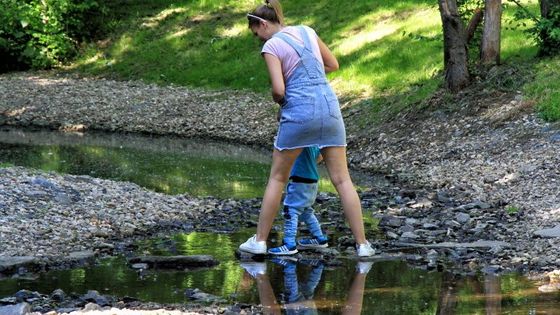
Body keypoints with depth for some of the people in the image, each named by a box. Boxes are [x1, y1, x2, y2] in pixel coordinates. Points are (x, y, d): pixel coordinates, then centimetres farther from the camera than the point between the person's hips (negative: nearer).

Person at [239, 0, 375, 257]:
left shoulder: (271, 46, -2)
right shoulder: (307, 31, 15)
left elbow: (278, 90, -10)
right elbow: (333, 64, 26)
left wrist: (277, 99, 12)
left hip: (299, 111, -5)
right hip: (329, 106, 5)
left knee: (277, 178, 10)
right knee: (342, 179, 4)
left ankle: (260, 240, 12)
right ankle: (362, 244, -1)